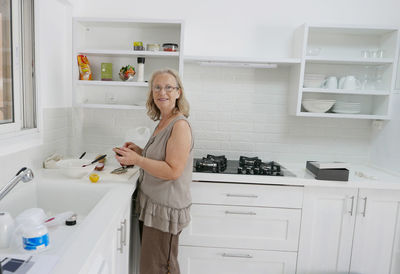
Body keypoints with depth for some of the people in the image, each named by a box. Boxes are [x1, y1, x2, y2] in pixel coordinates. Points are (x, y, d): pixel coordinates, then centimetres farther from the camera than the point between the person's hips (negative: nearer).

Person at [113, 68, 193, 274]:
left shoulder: (180, 125, -19)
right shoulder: (162, 122, 10)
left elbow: (173, 171, -24)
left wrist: (137, 160, -23)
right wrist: (139, 151, 7)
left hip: (165, 209, -9)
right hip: (151, 204, 9)